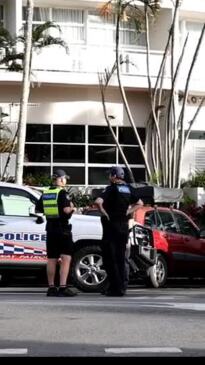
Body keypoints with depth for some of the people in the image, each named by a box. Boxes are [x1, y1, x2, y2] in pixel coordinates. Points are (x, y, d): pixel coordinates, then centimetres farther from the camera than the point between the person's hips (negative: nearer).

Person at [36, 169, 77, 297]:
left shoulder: (45, 193, 9)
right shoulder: (62, 192, -11)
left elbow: (38, 209, 15)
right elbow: (66, 209, -22)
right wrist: (73, 209, -2)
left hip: (50, 229, 7)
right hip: (62, 228, -7)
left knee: (51, 259, 12)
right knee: (66, 258, -7)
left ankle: (51, 288, 15)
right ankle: (63, 287, -16)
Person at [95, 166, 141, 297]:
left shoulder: (111, 189, -13)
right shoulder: (129, 189, 7)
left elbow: (98, 202, -28)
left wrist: (103, 212, -13)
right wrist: (128, 211, 12)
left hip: (111, 226, -6)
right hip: (124, 226, 6)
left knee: (109, 258, 0)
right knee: (120, 258, 13)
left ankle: (116, 288, -4)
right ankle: (121, 287, 15)